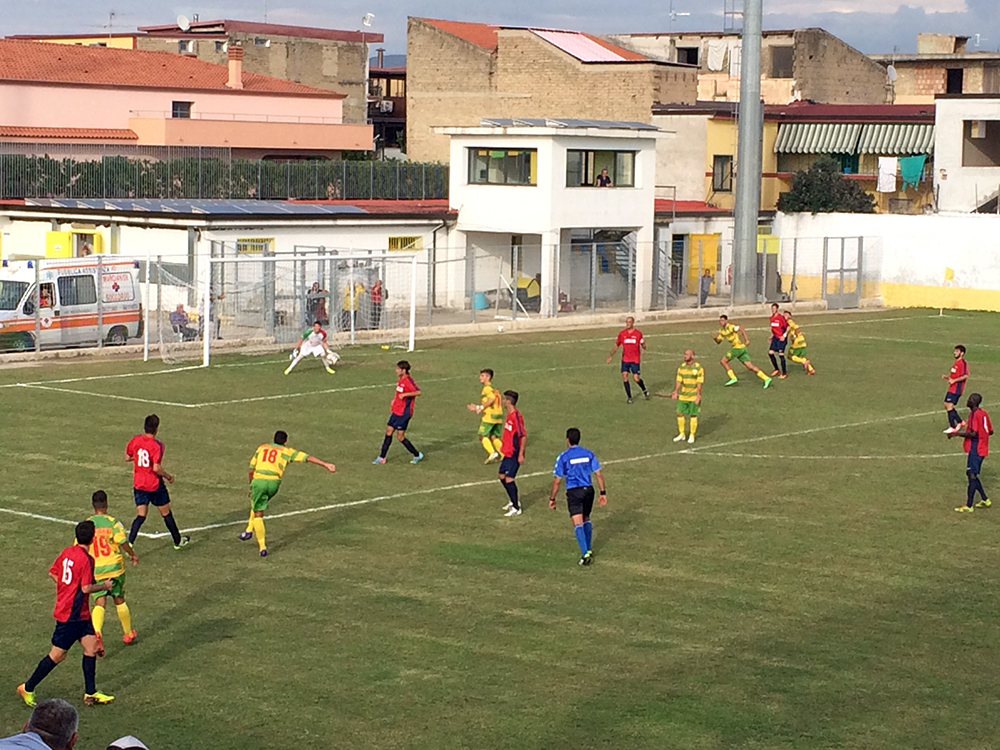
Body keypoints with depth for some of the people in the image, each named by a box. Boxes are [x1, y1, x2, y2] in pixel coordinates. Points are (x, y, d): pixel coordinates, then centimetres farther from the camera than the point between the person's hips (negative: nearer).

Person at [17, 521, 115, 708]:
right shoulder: (86, 559, -23)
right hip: (72, 615, -9)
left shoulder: (67, 552, 2)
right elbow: (86, 588, -24)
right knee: (57, 654, 2)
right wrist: (104, 586, -8)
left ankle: (91, 693, 14)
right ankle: (28, 688, 13)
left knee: (91, 646, 10)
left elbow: (52, 573, 11)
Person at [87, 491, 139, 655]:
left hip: (95, 570, 1)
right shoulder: (113, 522, -8)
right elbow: (123, 543, -14)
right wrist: (133, 555, 4)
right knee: (119, 601, 17)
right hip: (115, 567, 0)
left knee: (99, 603, -3)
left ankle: (96, 633, -30)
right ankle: (128, 634, 31)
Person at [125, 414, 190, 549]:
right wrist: (168, 476, -10)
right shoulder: (157, 445, -20)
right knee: (166, 513, 12)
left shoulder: (135, 440, -3)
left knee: (140, 515, 6)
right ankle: (178, 541, 28)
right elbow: (156, 468, -25)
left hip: (138, 485, 4)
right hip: (154, 485, -4)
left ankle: (129, 543, -10)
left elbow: (127, 457, 9)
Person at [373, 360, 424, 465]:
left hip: (404, 413, -9)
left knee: (400, 436, -5)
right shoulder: (400, 380, 10)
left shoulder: (408, 381, -19)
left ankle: (417, 455, 10)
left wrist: (404, 394, -33)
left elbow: (418, 392, -32)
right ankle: (382, 457, 16)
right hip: (396, 412, 9)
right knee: (388, 432, 9)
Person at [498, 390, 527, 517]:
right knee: (501, 475, 17)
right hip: (508, 453, 10)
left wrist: (521, 454, -24)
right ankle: (513, 501, 31)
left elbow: (524, 436, -23)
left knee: (509, 479, -8)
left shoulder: (516, 416, -21)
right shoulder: (509, 415, 9)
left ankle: (516, 508, 0)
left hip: (514, 454, -10)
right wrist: (504, 448, 25)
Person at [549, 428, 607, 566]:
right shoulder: (588, 454, 5)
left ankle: (585, 554, -19)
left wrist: (552, 498, 5)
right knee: (586, 519, 24)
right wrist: (603, 493, 11)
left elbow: (557, 480, -4)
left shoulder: (563, 457, -5)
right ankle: (589, 549, 29)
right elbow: (599, 474, 4)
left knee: (578, 524, -8)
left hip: (573, 492, -4)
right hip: (588, 489, 4)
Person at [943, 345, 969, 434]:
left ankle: (952, 427, -7)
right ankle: (959, 422, 22)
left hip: (956, 389, -10)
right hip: (952, 388, 10)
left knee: (949, 405, -12)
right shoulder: (956, 362, 17)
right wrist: (947, 377, 11)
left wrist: (954, 380, -22)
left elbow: (965, 376, -22)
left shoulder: (963, 363, -13)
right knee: (947, 405, 12)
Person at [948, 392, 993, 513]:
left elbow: (973, 433, -23)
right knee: (972, 474, 19)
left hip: (975, 448, -10)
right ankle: (985, 500, 25)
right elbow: (990, 431, 16)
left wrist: (957, 434, -16)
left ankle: (968, 506, -9)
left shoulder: (974, 414, -17)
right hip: (982, 448, 10)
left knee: (972, 475, -8)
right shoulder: (983, 413, 11)